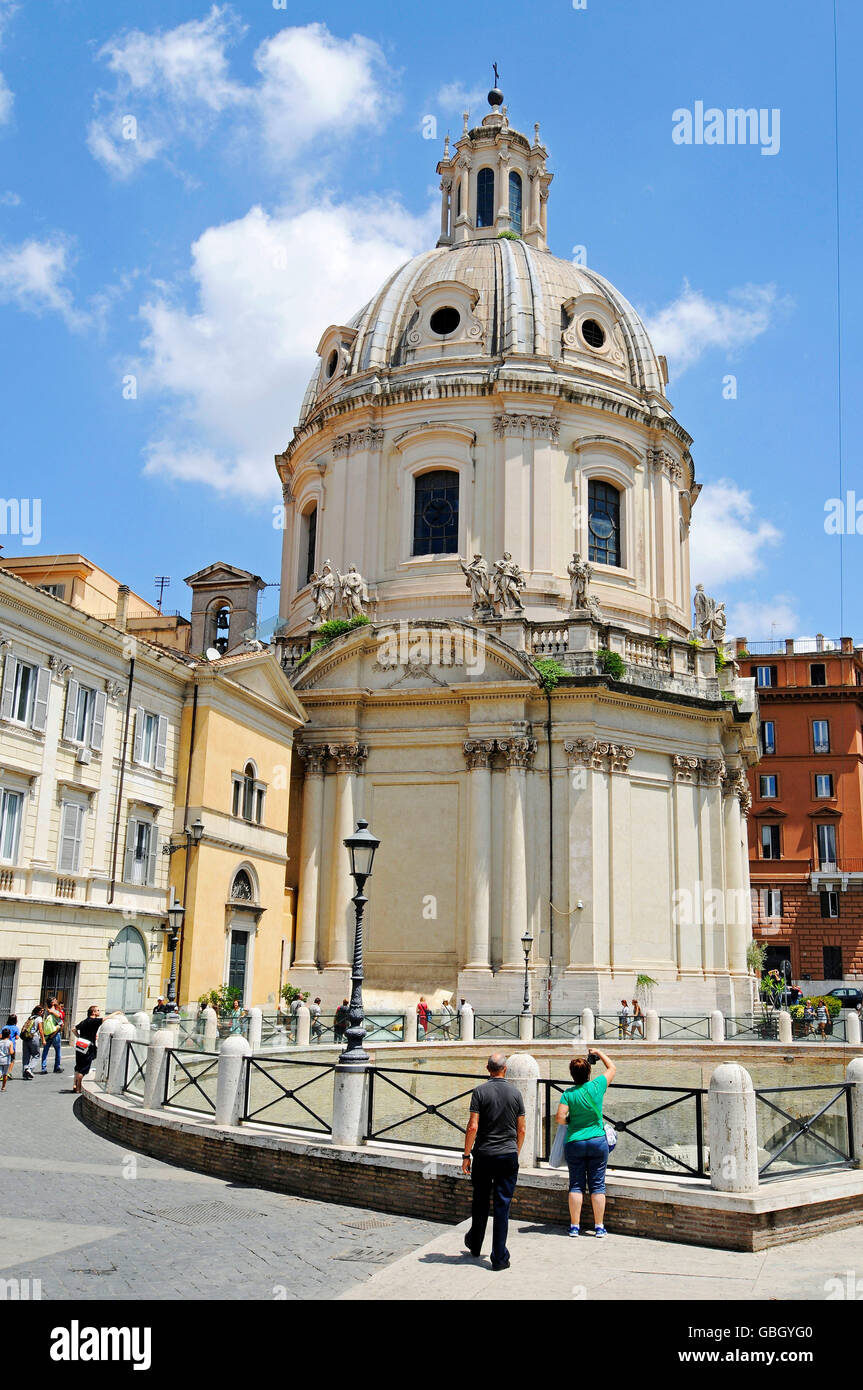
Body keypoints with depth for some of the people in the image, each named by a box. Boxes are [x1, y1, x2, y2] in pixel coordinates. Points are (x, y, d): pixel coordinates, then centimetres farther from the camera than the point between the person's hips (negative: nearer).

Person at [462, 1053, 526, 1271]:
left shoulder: (480, 1091, -7)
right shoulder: (515, 1092, 0)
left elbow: (473, 1126, -11)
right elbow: (521, 1130, 5)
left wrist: (466, 1155, -3)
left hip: (484, 1155, -1)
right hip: (508, 1155, 1)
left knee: (480, 1202, 15)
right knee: (502, 1205, 3)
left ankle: (475, 1245, 32)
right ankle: (499, 1257, 2)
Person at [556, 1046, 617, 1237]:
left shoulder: (568, 1094, -7)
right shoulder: (597, 1086, -6)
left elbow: (560, 1118, -14)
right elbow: (612, 1068, 10)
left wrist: (571, 1121, 7)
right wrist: (598, 1053, 23)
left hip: (574, 1143, 0)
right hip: (598, 1142, 0)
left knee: (576, 1185, 7)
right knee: (597, 1185, 7)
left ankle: (574, 1226, 7)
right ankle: (599, 1227, 9)